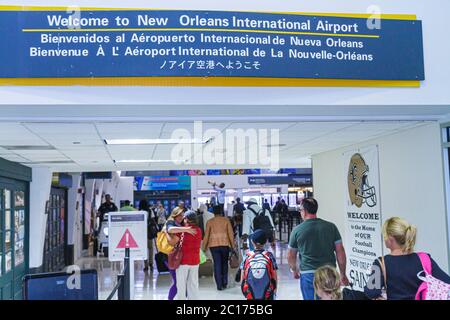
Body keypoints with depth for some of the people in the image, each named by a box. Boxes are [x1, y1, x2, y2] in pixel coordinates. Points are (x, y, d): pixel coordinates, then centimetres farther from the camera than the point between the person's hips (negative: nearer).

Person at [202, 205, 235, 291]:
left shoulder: (210, 221, 2)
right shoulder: (226, 220, 2)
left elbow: (206, 235, 1)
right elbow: (230, 233, -2)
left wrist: (204, 247, 8)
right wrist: (233, 244, 4)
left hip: (214, 245, 0)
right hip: (225, 244, 1)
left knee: (217, 265, 3)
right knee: (224, 264, 16)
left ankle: (219, 285, 2)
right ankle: (224, 283, 14)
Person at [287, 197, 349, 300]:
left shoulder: (297, 230, -2)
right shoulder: (331, 227, 1)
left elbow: (291, 256, 7)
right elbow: (340, 251, 1)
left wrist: (295, 270, 25)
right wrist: (343, 274, 9)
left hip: (308, 275, -1)